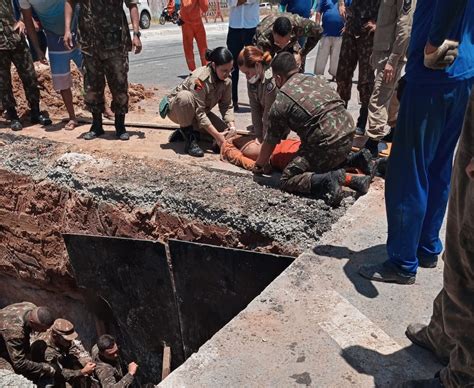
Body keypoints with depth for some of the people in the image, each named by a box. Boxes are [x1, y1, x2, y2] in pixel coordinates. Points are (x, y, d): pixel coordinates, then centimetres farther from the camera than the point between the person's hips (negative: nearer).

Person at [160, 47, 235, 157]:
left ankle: (185, 131, 7)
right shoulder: (199, 79, -34)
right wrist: (216, 135, -38)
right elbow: (199, 113, -35)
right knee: (186, 96, -41)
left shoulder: (227, 80, -13)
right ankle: (189, 139, -25)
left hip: (200, 111, 7)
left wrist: (231, 126, -27)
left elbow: (226, 105, -11)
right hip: (176, 107, -6)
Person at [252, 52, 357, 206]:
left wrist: (259, 165, 24)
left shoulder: (280, 102, -1)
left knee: (287, 180, 4)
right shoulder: (318, 79, 17)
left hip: (327, 144, -7)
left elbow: (271, 141, 7)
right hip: (349, 134, 8)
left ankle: (326, 179, -18)